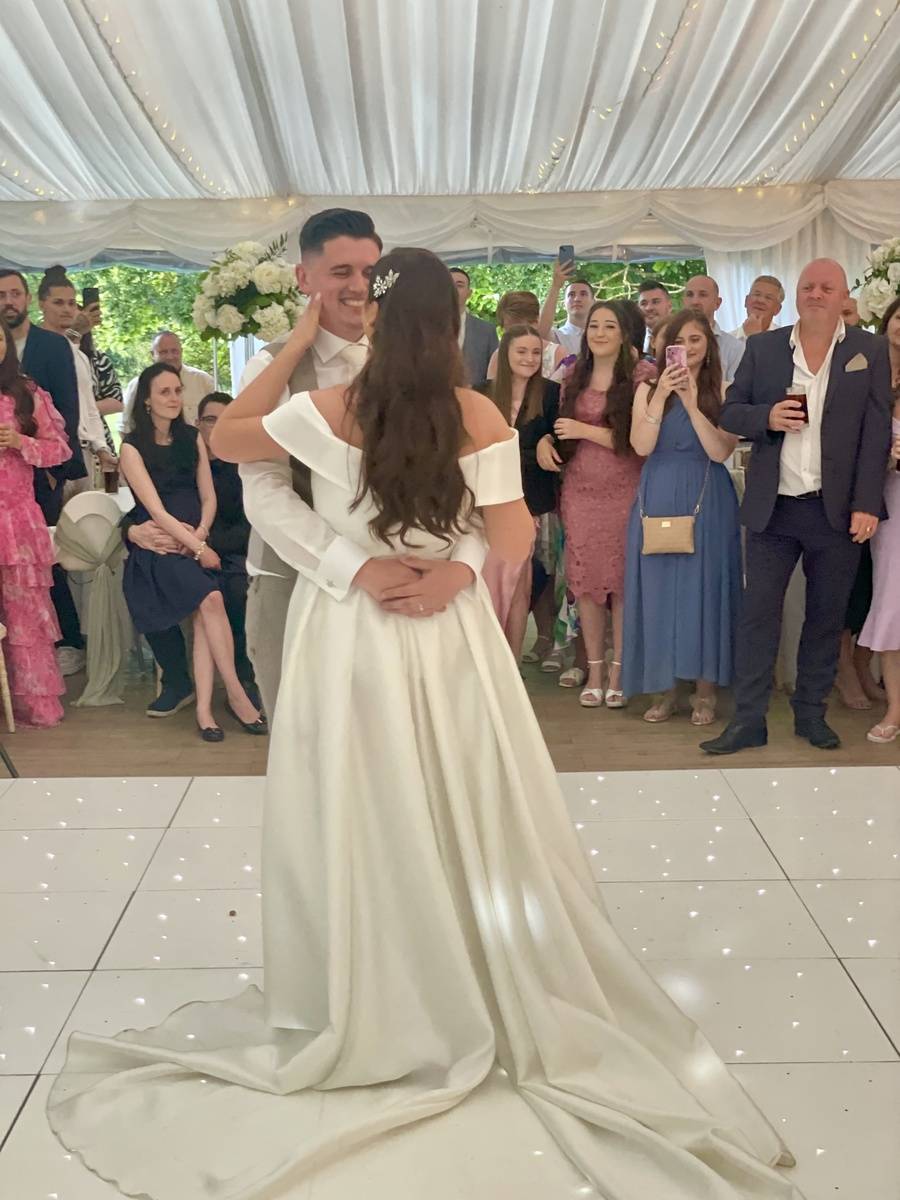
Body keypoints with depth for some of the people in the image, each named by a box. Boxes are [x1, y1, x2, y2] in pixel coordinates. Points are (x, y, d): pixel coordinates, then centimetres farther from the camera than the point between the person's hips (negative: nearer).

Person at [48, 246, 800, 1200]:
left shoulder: (328, 410, -8)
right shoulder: (480, 416, -7)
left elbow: (223, 437, 7)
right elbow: (512, 545, -8)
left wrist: (294, 344, 6)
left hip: (348, 636, 0)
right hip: (445, 638, 1)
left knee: (358, 823, 12)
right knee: (458, 817, 15)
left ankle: (365, 1008, 29)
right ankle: (485, 993, 32)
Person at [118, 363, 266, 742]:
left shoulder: (192, 438, 12)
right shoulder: (133, 448, -2)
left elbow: (209, 498, 9)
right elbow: (156, 511, -9)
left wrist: (199, 536, -10)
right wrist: (198, 549, -15)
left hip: (196, 539, 4)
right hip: (159, 546, -4)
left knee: (204, 616, -22)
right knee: (211, 599, -28)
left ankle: (203, 709, -23)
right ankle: (236, 694, -21)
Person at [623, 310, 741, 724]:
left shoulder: (723, 392, 3)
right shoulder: (649, 388, 7)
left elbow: (720, 451, -9)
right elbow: (642, 446, -5)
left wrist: (692, 404, -17)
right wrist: (661, 396, -14)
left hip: (707, 502, -1)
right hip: (658, 499, 1)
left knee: (704, 587, 1)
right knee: (659, 588, 2)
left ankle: (704, 691, 12)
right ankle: (665, 688, 14)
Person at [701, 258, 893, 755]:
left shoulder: (870, 351, 3)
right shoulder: (762, 347, 6)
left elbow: (877, 431, -1)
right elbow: (730, 412, 7)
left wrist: (866, 504, -9)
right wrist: (766, 417, -14)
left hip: (837, 510, 0)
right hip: (772, 508, 1)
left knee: (826, 616, 9)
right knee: (758, 613, 2)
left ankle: (811, 714, 23)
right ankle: (748, 720, 10)